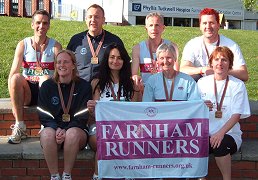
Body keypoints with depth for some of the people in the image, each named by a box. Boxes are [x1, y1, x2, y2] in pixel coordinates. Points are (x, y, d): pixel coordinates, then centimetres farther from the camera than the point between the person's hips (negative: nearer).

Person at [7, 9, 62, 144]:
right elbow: (12, 74, -6)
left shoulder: (55, 46, 1)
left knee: (45, 78, -32)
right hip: (27, 92, 1)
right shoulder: (23, 45, 2)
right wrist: (14, 102, -16)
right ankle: (19, 126, -25)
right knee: (16, 77, -29)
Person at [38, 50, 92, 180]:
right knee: (47, 134, -33)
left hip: (76, 129, -1)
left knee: (72, 134, -36)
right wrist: (57, 129, -19)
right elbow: (44, 117, 1)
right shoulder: (47, 86, 6)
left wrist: (65, 131, -20)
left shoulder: (84, 86, 1)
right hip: (53, 127, 1)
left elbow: (82, 118, -4)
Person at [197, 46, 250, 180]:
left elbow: (236, 115, -6)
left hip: (228, 134, -2)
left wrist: (221, 133, -23)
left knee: (220, 144, -35)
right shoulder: (202, 83, 10)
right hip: (205, 134, 2)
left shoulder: (238, 85, 2)